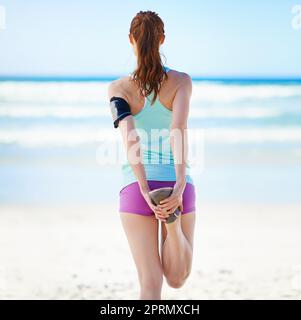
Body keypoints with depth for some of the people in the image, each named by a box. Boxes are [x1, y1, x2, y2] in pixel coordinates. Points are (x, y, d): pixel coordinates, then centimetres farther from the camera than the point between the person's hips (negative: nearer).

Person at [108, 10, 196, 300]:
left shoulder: (118, 88, -2)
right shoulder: (181, 81, -2)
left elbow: (128, 137, -17)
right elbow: (179, 128, -19)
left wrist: (146, 192, -24)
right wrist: (180, 187, -28)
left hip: (136, 189, 0)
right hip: (176, 187, 0)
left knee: (150, 283, 4)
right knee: (177, 280, 11)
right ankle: (174, 220, -21)